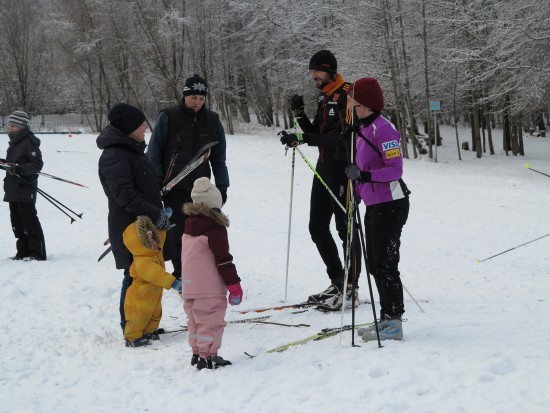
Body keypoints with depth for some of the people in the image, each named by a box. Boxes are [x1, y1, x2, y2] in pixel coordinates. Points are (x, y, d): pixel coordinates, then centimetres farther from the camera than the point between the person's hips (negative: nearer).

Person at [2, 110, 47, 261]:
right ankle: (23, 252, 19)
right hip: (13, 189, 9)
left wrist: (19, 169, -27)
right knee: (17, 222, 12)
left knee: (29, 220, -7)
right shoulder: (14, 143, 16)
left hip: (25, 188, -9)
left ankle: (37, 253, -3)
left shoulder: (30, 142, -12)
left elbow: (37, 164, -18)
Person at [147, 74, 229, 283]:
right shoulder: (168, 117, -5)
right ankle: (181, 275, 12)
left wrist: (222, 186, 8)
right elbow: (154, 151, -3)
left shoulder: (212, 121, 6)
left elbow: (219, 158, 12)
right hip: (174, 189, -3)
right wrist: (156, 182, -9)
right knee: (177, 234, 0)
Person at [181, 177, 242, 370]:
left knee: (195, 321, 17)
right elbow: (223, 260, -14)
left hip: (189, 286, 8)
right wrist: (234, 285, -7)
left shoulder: (189, 226, 11)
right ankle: (208, 356, -3)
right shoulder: (215, 228, -13)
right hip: (209, 288, -8)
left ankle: (197, 352, 24)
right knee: (210, 321, -3)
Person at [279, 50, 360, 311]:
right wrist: (300, 115, 1)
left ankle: (350, 291, 3)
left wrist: (303, 138, -28)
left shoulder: (346, 94, -14)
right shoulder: (324, 97, 15)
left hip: (344, 169, -10)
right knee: (317, 226, 12)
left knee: (345, 227, -4)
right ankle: (338, 283, 22)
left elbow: (343, 137, -23)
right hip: (325, 168, 10)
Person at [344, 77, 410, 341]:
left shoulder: (383, 129, -17)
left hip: (389, 205, -10)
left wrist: (365, 175, -28)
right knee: (375, 265, 14)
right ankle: (386, 318, 24)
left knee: (385, 264, -5)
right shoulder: (363, 128, 11)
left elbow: (396, 169, -21)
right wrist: (356, 188, 22)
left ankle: (394, 323, 2)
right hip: (374, 205, 10)